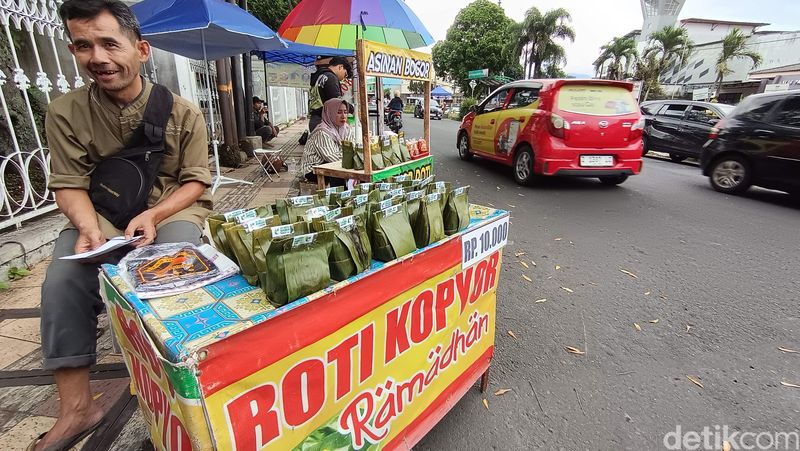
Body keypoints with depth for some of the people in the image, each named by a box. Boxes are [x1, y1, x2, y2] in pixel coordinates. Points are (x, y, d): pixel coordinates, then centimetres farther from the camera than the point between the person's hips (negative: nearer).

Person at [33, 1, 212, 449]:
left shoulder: (183, 113, -6)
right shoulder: (66, 113, -2)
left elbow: (197, 181, -5)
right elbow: (70, 185, -1)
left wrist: (152, 216, -21)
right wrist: (88, 227, -22)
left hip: (173, 209, -2)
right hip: (102, 215, 3)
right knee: (63, 283, -20)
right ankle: (77, 409, -5)